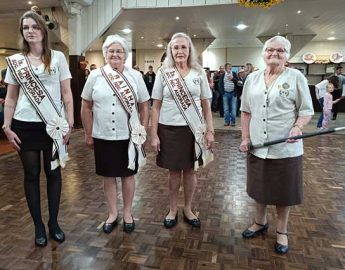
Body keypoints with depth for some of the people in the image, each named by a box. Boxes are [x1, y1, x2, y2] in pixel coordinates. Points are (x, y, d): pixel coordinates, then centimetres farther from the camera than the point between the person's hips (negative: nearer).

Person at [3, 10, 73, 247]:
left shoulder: (57, 57, 1)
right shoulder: (15, 61, 5)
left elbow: (67, 94, 1)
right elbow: (11, 98, 8)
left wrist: (70, 124, -4)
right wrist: (7, 127, 1)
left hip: (53, 125, -1)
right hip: (25, 126, 1)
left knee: (53, 173, 8)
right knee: (31, 174, 8)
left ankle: (54, 222, 24)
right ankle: (38, 225, 23)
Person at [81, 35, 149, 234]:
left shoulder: (135, 76, 0)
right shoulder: (95, 76, 0)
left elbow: (144, 106, 3)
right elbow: (86, 107, 4)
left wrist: (143, 131, 0)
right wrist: (88, 134, 3)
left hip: (129, 137, 0)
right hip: (102, 137, 1)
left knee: (128, 175, 11)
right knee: (108, 176, 12)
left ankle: (127, 213, 30)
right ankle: (113, 213, 31)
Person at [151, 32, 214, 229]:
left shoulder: (199, 73, 3)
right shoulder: (163, 73, -1)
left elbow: (206, 105, 5)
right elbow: (156, 106, 0)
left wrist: (210, 131, 0)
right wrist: (154, 134, -4)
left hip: (194, 130, 1)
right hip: (169, 130, -1)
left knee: (190, 170, 12)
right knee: (174, 171, 10)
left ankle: (188, 210, 30)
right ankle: (173, 210, 29)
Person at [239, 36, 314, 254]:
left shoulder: (296, 77, -4)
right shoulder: (252, 78, 7)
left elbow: (307, 111, -3)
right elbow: (246, 111, 10)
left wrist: (298, 127, -22)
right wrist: (246, 137, 3)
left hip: (286, 148, -3)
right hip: (258, 146, 4)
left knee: (284, 190, 10)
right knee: (260, 187, 17)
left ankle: (282, 231, 30)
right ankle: (260, 222, 39)